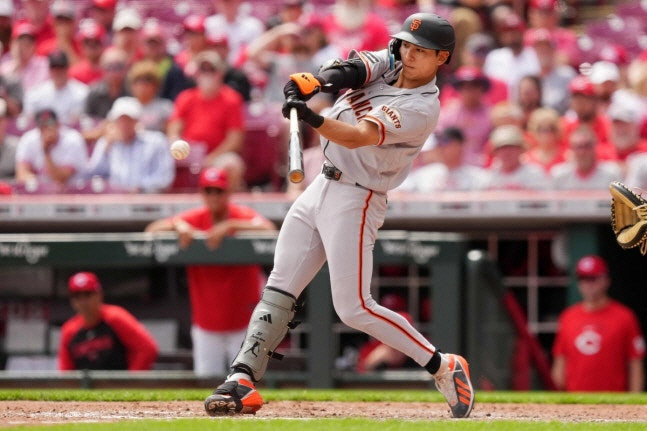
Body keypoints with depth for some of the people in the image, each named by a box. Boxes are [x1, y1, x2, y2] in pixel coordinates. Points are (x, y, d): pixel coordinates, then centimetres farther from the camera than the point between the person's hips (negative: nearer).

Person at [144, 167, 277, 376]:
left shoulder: (243, 216, -9)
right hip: (206, 326, 3)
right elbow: (151, 230, -8)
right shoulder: (194, 219, -1)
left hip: (243, 325, -3)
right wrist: (178, 225, -25)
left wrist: (229, 226, -37)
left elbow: (268, 229, -30)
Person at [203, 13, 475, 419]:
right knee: (279, 289, 2)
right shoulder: (386, 63, 6)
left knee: (354, 308, -10)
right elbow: (350, 70, -12)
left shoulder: (421, 109, -17)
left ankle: (443, 367, 0)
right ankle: (242, 380, 0)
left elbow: (359, 136, -31)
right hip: (322, 187, 8)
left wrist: (315, 120, -48)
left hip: (356, 200, -8)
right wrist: (312, 81, -34)